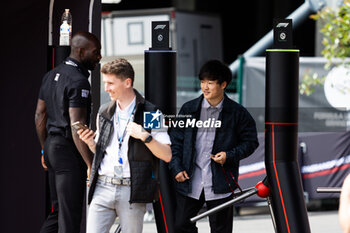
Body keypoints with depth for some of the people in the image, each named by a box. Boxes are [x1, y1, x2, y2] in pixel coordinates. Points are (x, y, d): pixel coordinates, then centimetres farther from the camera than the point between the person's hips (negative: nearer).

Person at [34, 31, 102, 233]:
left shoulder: (52, 75, 12)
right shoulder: (78, 82, -17)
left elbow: (40, 115, 18)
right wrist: (90, 165, -21)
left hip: (52, 145, 9)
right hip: (69, 150, -9)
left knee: (59, 211, 16)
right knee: (70, 216, -4)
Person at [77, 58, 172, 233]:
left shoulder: (150, 113, -1)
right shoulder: (104, 112, 15)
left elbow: (167, 155, -4)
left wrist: (145, 136, -17)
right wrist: (90, 142, 5)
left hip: (132, 191, -4)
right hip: (103, 187, 4)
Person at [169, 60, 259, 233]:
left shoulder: (237, 113, 0)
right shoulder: (189, 109, 6)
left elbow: (250, 142, 5)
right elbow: (175, 140, 11)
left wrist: (229, 156, -10)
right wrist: (176, 168, 0)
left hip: (220, 184, -2)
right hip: (190, 180, 2)